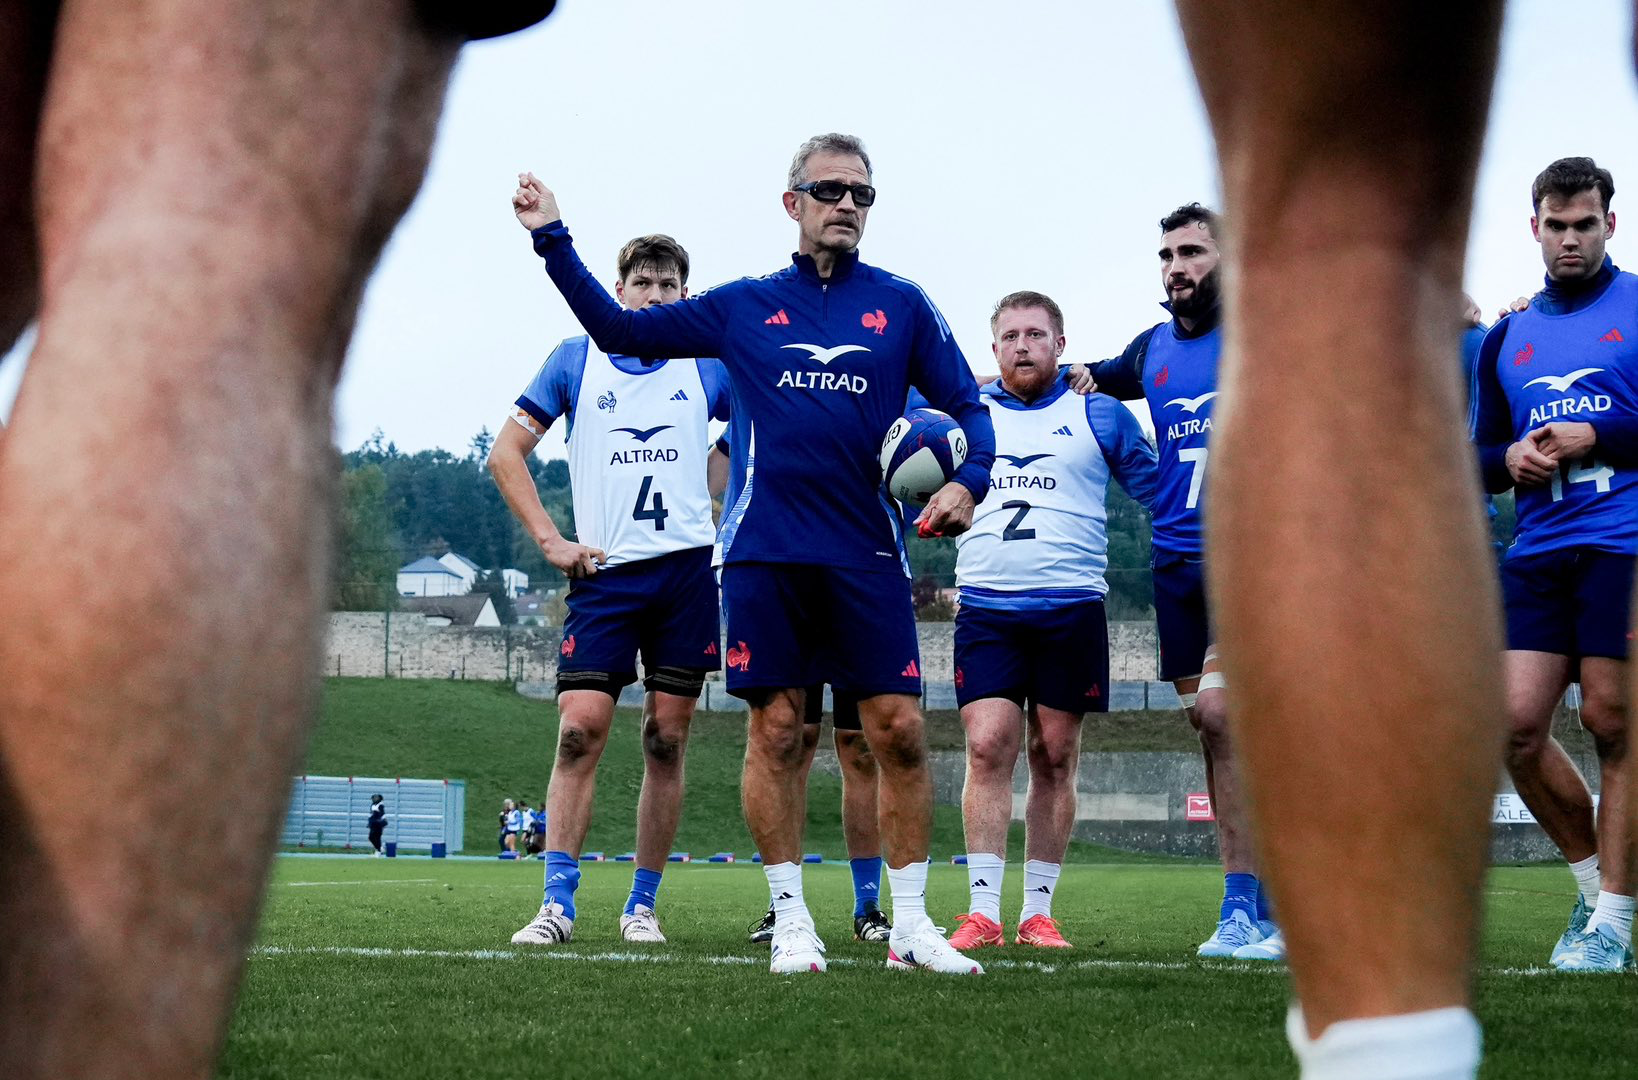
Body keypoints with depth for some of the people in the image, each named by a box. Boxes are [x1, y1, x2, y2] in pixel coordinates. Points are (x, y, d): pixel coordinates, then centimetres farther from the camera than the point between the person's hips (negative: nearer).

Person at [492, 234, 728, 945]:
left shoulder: (708, 367, 10)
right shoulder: (576, 360, 8)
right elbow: (506, 451, 9)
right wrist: (550, 540, 0)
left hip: (688, 569, 1)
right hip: (604, 573, -1)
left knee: (667, 741, 2)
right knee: (580, 729, -13)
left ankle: (642, 904, 10)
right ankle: (558, 901, -11)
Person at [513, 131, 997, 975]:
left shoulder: (902, 305, 10)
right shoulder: (744, 306, 11)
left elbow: (967, 406, 12)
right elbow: (618, 329, 15)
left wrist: (966, 482, -7)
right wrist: (553, 241, 8)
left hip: (866, 553, 0)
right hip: (765, 551, 0)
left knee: (899, 731, -5)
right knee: (777, 730, -1)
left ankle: (910, 926, 5)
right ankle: (791, 922, 8)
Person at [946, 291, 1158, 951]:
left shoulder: (1099, 415, 9)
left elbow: (1160, 491, 13)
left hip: (1072, 607, 0)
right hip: (986, 608, 1)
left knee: (1054, 758, 1)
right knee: (988, 748, -10)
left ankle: (1037, 911, 8)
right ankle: (983, 910, -9)